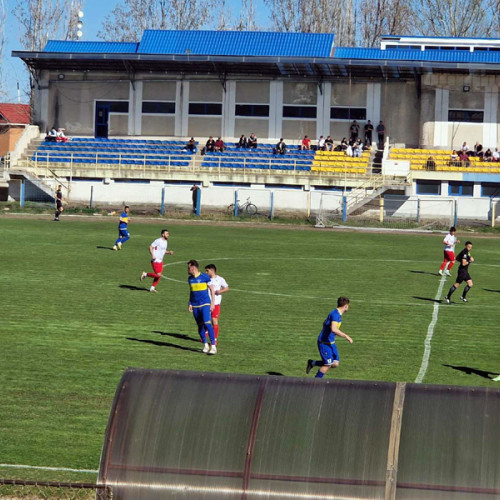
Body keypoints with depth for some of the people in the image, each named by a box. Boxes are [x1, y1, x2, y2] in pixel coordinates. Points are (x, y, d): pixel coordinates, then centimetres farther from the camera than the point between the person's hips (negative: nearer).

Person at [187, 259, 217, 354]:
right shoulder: (190, 279, 10)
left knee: (207, 323, -17)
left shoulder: (205, 277, -6)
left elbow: (211, 290, -1)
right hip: (195, 305, 5)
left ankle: (213, 346, -16)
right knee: (200, 326, 6)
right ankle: (205, 344, 19)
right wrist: (190, 303, 13)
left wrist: (213, 303, -5)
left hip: (205, 304, -5)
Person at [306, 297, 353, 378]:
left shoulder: (338, 314, 10)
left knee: (335, 364, 6)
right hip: (324, 343, -9)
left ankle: (312, 363, 19)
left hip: (331, 343, 9)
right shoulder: (335, 314, -22)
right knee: (328, 364, -5)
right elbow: (333, 329, -37)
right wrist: (346, 336, -33)